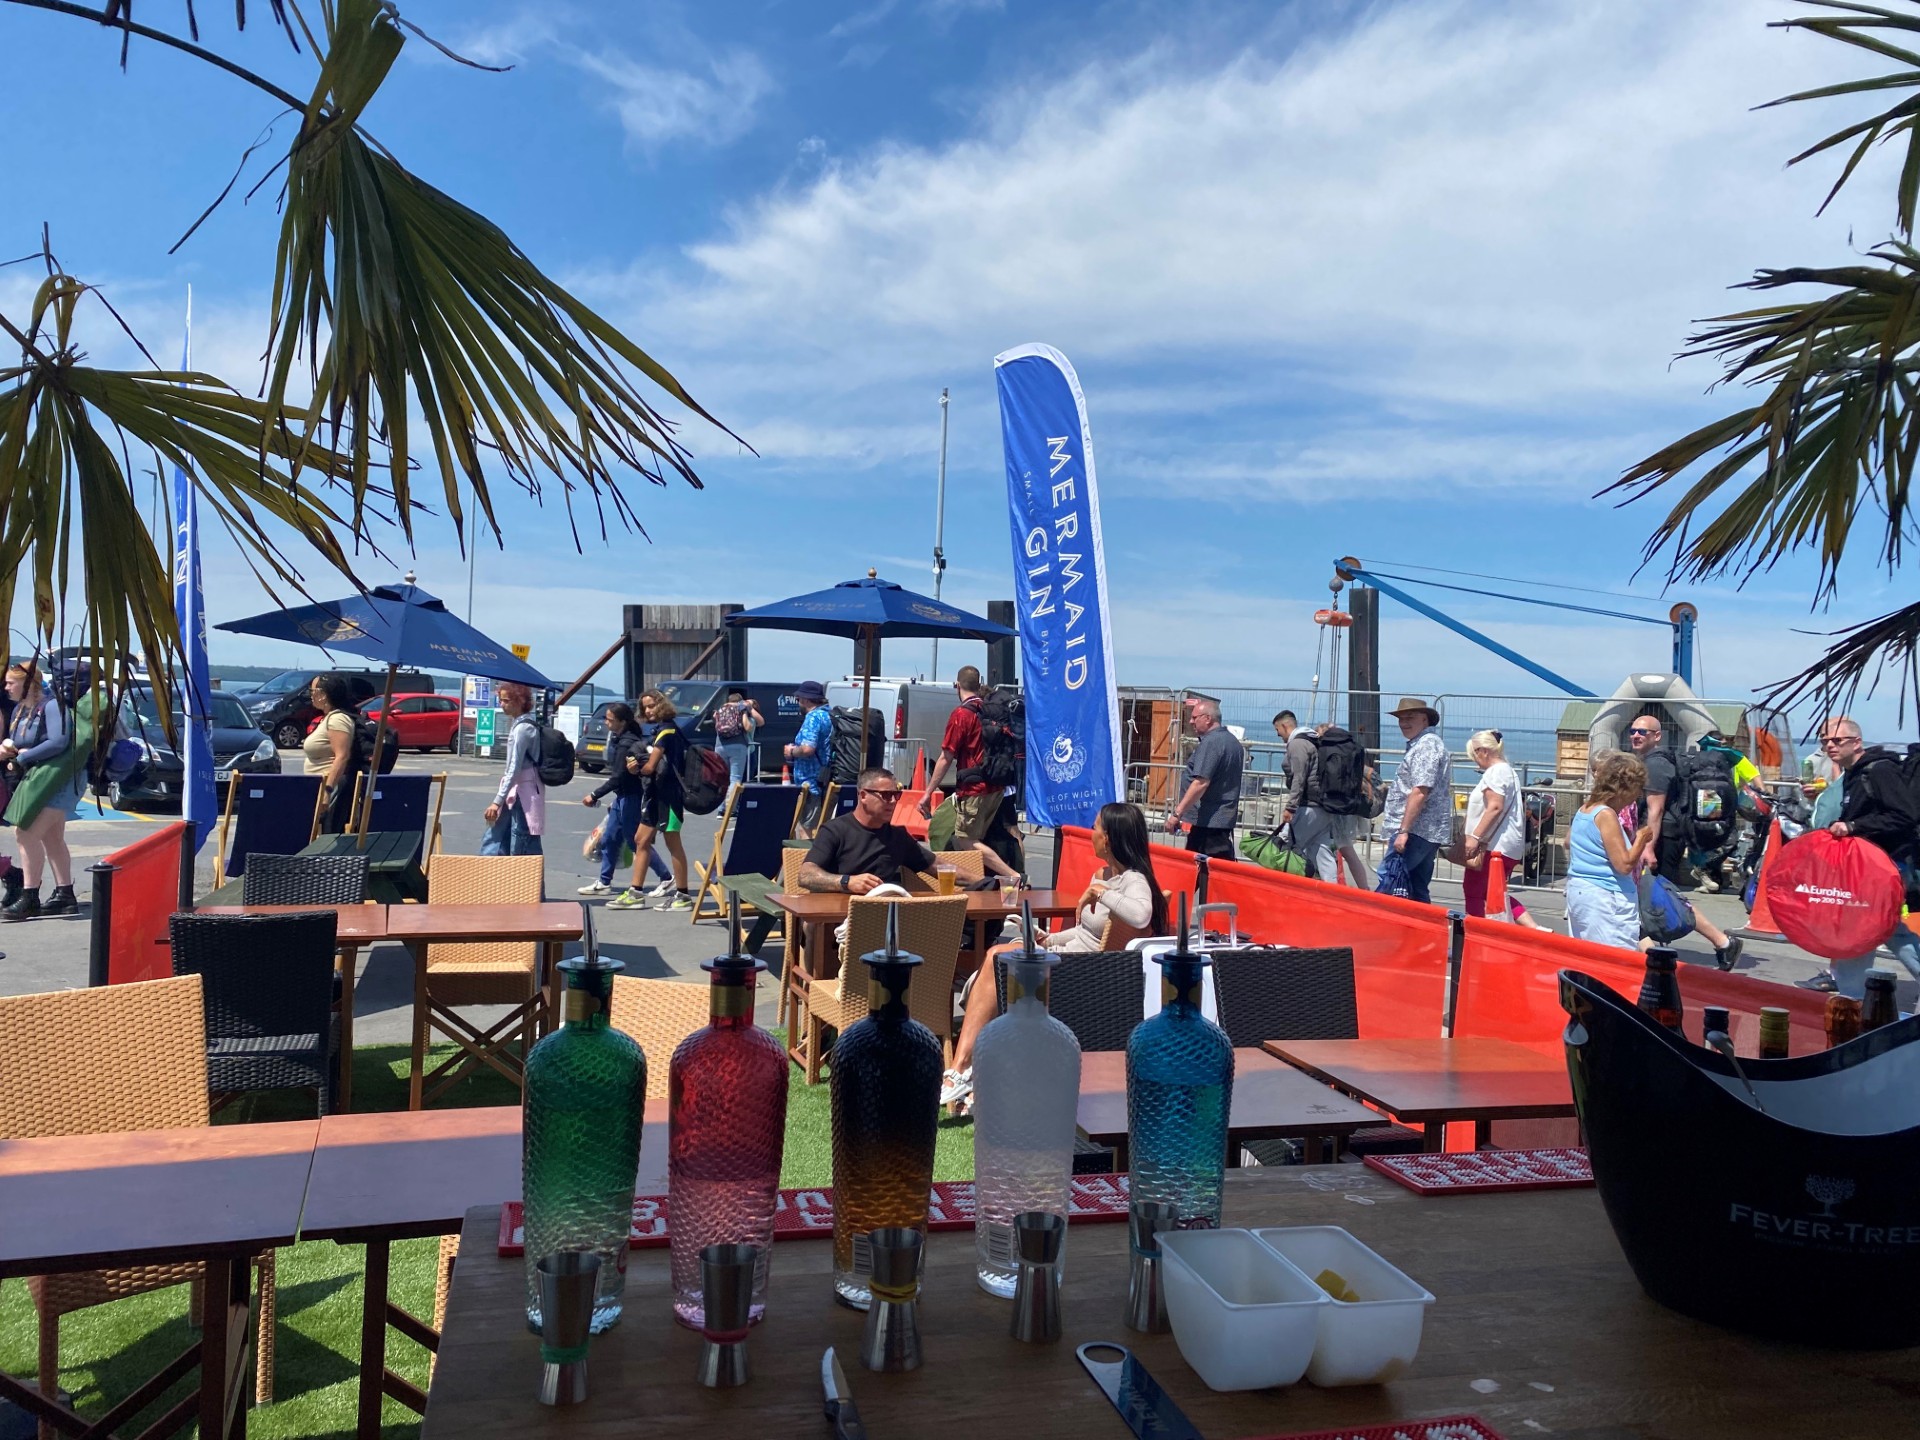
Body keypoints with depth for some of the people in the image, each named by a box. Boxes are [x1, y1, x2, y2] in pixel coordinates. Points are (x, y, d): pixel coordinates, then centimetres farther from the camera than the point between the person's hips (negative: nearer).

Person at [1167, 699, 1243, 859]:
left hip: (1208, 820, -10)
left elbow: (1201, 783, -24)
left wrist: (1177, 813, -24)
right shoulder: (1233, 741, 15)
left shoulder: (1210, 742, -17)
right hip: (1225, 818, 10)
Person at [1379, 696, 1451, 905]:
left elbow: (1419, 792, -21)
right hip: (1428, 832, 11)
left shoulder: (1426, 746, -12)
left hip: (1416, 832, -11)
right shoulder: (1422, 744, 21)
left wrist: (1403, 830, -22)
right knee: (1418, 891, 11)